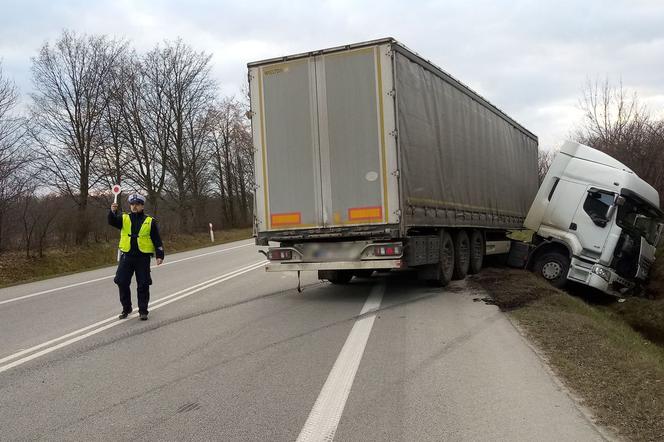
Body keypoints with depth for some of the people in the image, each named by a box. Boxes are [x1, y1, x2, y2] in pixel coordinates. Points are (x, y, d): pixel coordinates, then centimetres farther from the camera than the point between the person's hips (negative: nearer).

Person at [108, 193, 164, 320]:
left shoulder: (150, 221, 4)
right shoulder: (124, 218, 8)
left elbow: (157, 240, 4)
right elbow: (112, 221, -13)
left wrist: (159, 255, -4)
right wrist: (113, 212, -33)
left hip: (143, 257, -2)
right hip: (126, 256, 2)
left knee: (143, 285, 0)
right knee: (122, 282, 1)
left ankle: (143, 311, 11)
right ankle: (126, 309, 18)